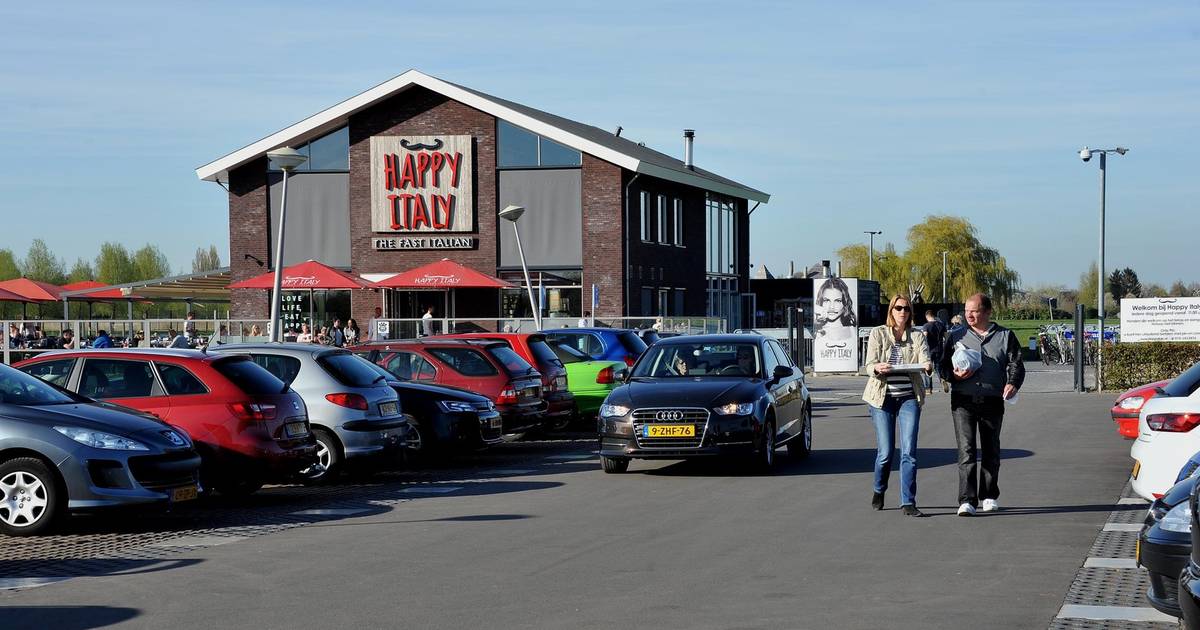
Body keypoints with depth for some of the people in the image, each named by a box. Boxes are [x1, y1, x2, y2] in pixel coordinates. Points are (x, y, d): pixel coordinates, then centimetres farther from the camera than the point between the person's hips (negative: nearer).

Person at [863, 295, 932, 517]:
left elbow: (924, 358, -7)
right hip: (882, 398, -1)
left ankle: (908, 503, -5)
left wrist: (927, 366, -31)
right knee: (885, 451, -1)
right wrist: (878, 368, -29)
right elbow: (869, 365, -5)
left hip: (909, 397, 1)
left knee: (909, 451, -8)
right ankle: (879, 490, 27)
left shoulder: (917, 335, 8)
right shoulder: (878, 334, 3)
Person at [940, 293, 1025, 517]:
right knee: (966, 449, -12)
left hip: (993, 402, 1)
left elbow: (1016, 364, 5)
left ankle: (989, 496, 26)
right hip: (963, 401, -1)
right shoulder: (956, 336, 11)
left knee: (991, 450, 11)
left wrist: (1012, 383, -15)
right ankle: (967, 500, -16)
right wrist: (955, 375, -10)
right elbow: (943, 366, 13)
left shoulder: (1005, 337, 9)